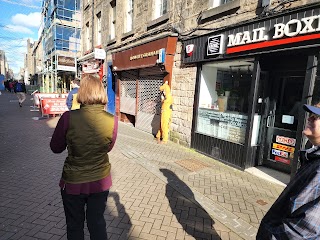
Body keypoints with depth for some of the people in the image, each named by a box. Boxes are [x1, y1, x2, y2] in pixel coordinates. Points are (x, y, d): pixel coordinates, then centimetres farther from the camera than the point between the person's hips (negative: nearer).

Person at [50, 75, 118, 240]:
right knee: (97, 222, 24)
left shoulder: (69, 117, -21)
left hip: (73, 182, -1)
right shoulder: (112, 120, -16)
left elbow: (55, 148, -4)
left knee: (74, 226, 24)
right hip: (100, 182, 2)